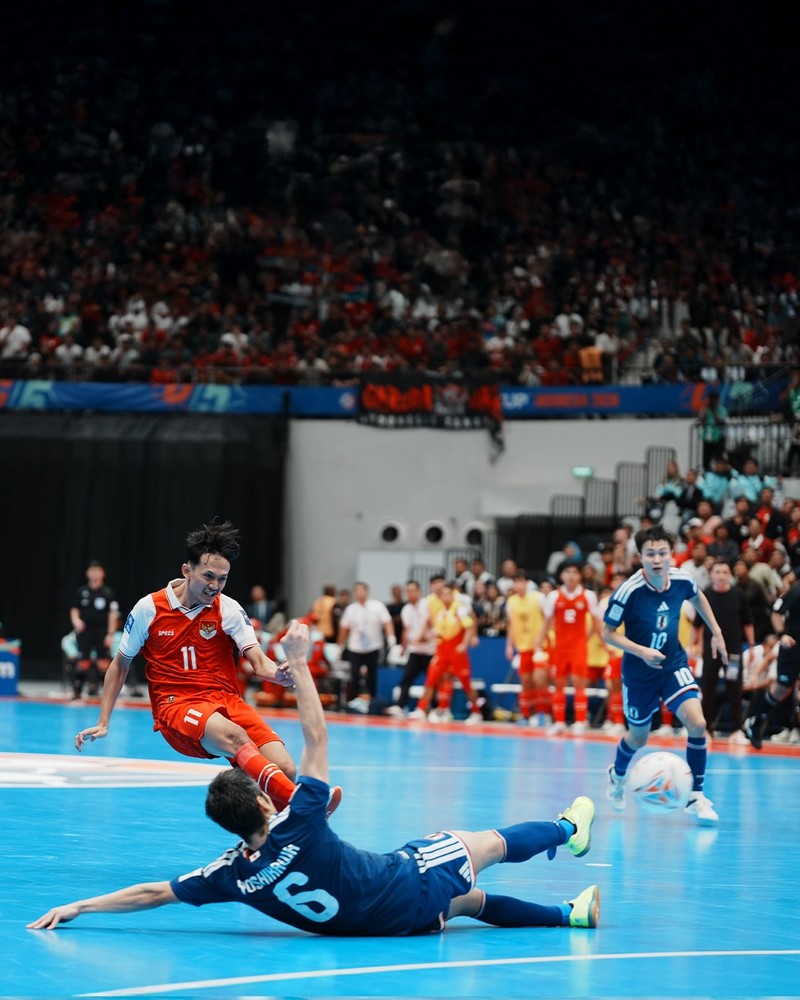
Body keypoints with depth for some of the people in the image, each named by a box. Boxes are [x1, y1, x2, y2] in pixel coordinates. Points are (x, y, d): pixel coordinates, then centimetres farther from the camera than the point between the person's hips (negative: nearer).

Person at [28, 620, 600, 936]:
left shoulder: (232, 875, -20)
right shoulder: (297, 825, -31)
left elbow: (151, 893, -18)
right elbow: (316, 734, -24)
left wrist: (77, 907, -15)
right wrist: (300, 664, -16)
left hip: (375, 920, 5)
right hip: (409, 888, -4)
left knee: (470, 898, 25)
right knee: (489, 843, 20)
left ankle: (569, 915, 36)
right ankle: (568, 829, 45)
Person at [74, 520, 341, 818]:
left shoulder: (229, 609, 4)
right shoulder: (148, 609, 1)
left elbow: (260, 663, -5)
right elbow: (120, 665, 13)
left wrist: (279, 673, -29)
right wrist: (103, 723, 9)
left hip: (227, 701, 3)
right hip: (176, 705, -3)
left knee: (284, 768, -24)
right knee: (234, 736, -38)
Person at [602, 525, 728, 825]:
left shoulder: (682, 580, -14)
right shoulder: (628, 592, -25)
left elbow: (698, 597, 12)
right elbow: (608, 633, -14)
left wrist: (716, 632, 11)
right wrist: (641, 651, -28)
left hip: (674, 665, 2)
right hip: (639, 672, -2)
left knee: (697, 724, -18)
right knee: (638, 738, 14)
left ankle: (696, 795, -2)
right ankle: (617, 775, 49)